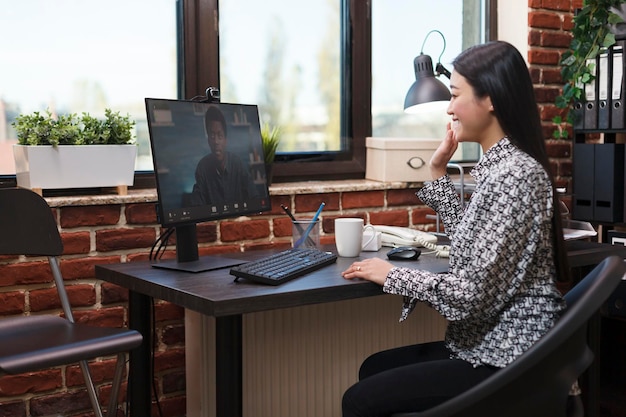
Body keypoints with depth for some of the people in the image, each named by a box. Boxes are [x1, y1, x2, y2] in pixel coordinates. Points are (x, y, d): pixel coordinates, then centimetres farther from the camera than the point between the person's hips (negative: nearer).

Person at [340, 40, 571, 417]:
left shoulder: (515, 176, -24)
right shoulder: (501, 165, 7)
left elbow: (473, 294, -26)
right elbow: (469, 242, 17)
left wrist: (391, 275, -13)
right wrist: (439, 172, 13)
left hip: (506, 363, -10)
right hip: (490, 344, 10)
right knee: (374, 369, 20)